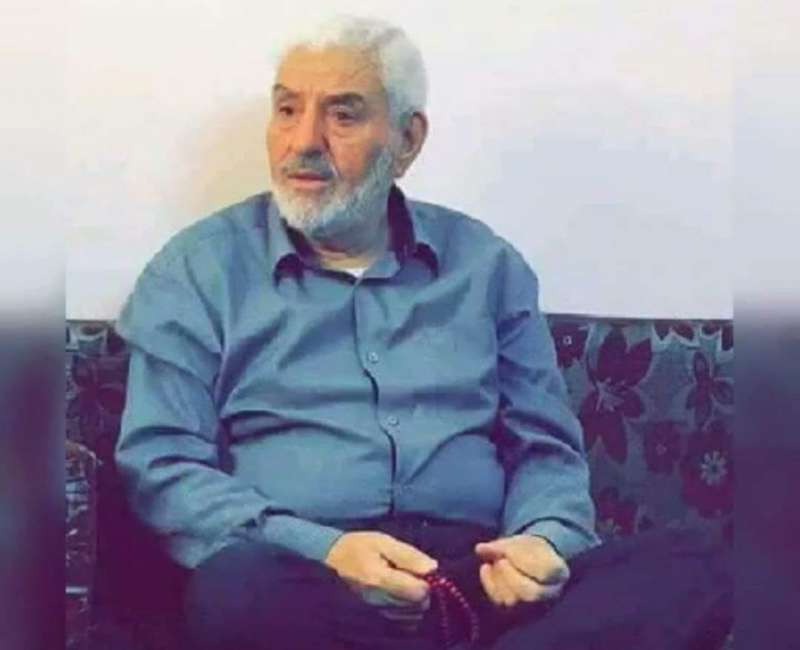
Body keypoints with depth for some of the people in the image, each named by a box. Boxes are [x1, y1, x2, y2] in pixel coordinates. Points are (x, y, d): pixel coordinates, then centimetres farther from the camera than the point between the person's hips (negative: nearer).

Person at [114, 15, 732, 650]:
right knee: (238, 588, -39)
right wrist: (322, 551, -15)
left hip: (475, 570, 2)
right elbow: (160, 462, 1)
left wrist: (546, 540, -7)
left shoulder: (483, 263, 18)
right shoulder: (200, 269, 10)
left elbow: (544, 446, 17)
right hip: (302, 579, -2)